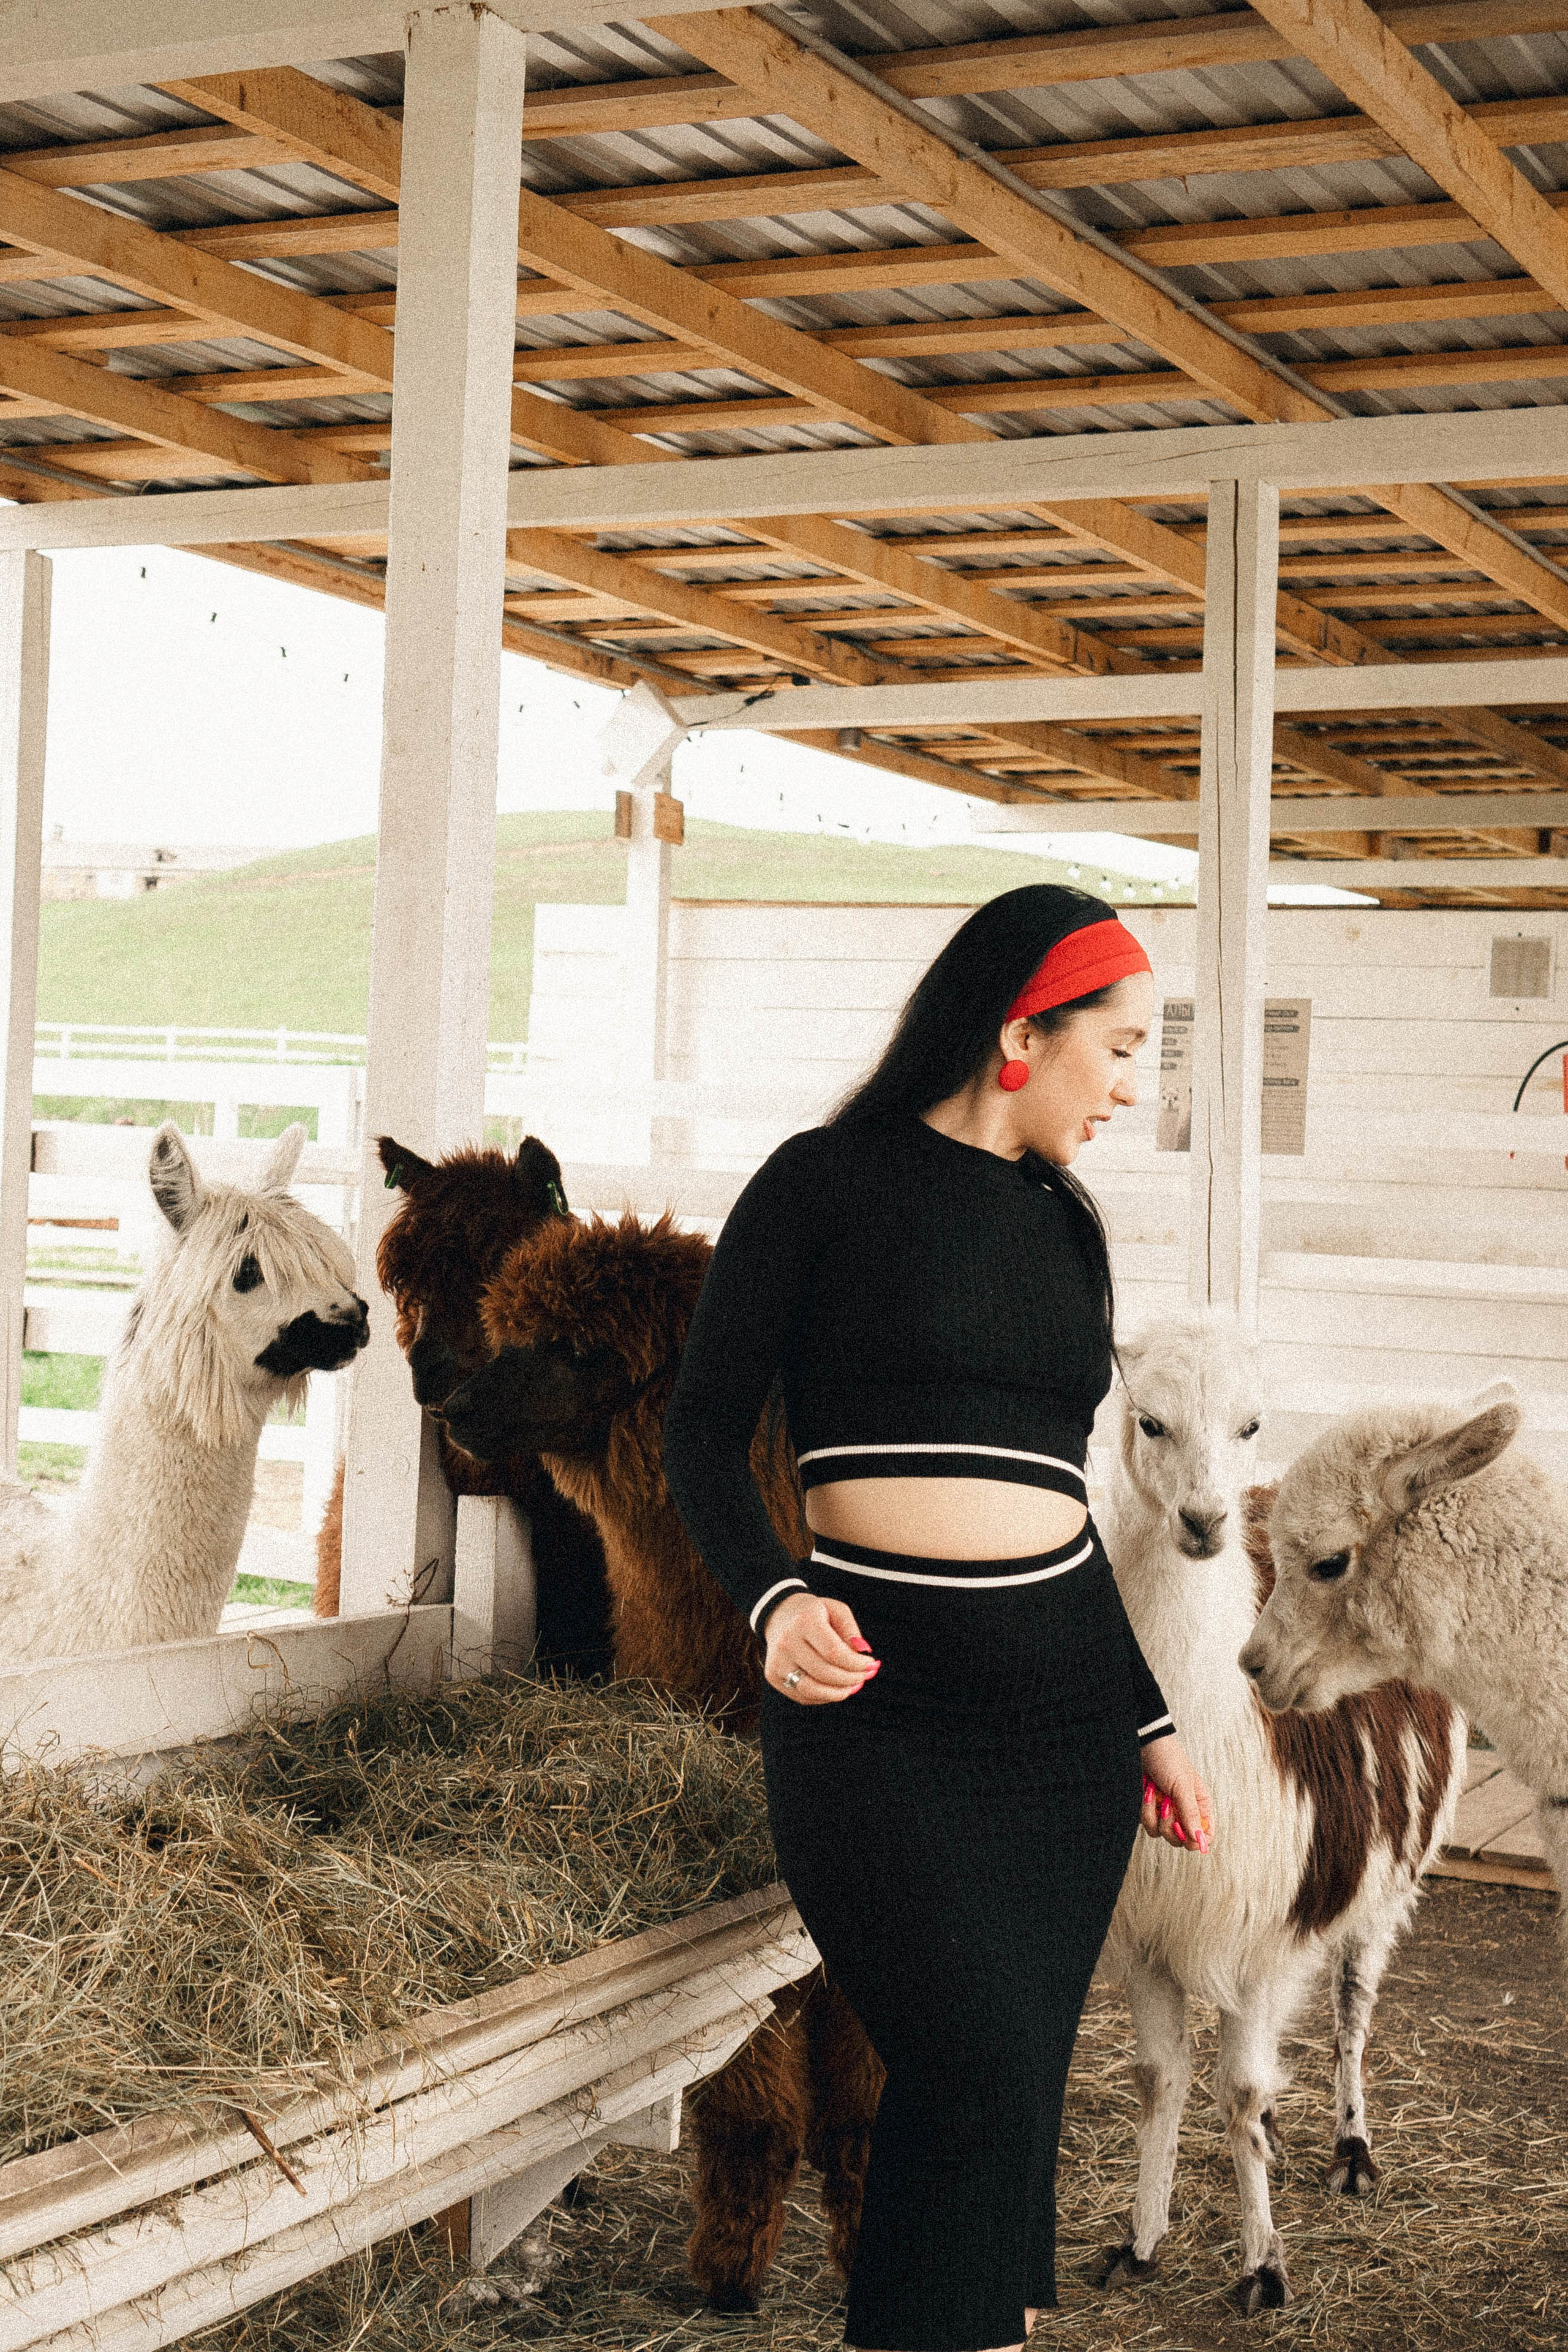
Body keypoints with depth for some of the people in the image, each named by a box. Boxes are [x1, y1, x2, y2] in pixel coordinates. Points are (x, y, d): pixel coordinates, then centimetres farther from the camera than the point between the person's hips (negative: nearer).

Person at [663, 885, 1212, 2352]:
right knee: (983, 2081, -13)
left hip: (1063, 1696, 6)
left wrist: (1148, 1720, 22)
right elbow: (704, 1427, -4)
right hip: (877, 1698, -6)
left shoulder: (1064, 1227, 16)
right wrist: (775, 1601, -21)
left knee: (1006, 2100, 7)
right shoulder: (825, 1185, -1)